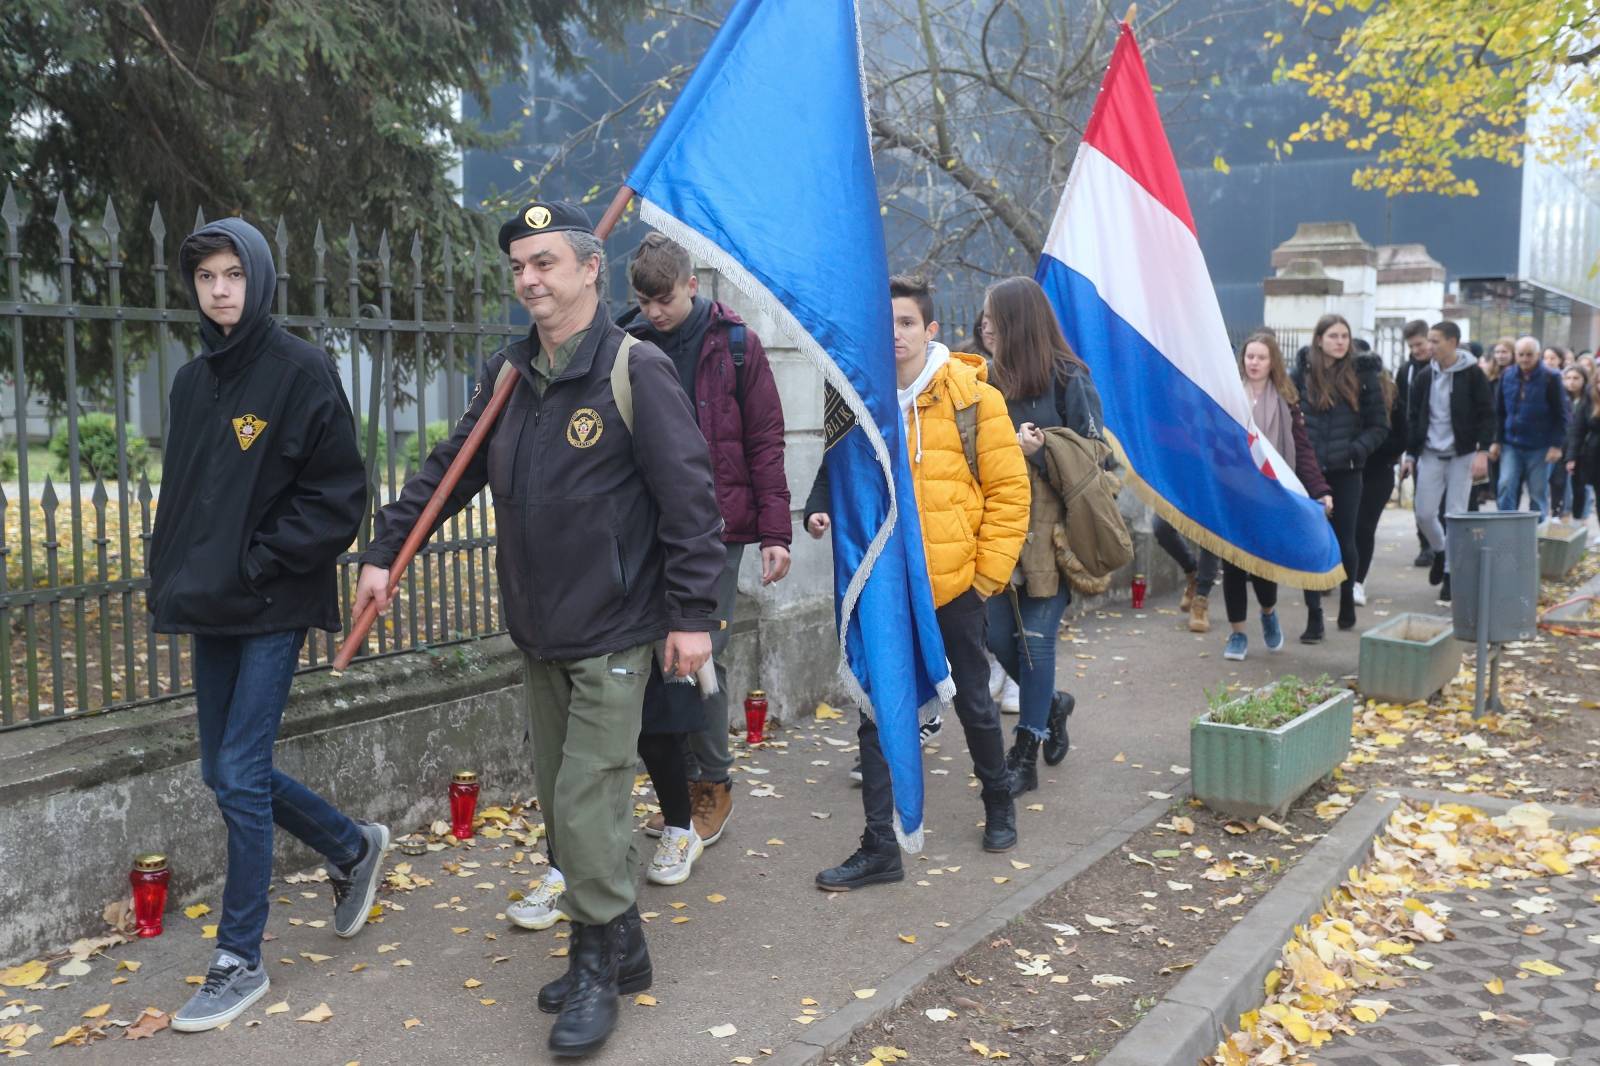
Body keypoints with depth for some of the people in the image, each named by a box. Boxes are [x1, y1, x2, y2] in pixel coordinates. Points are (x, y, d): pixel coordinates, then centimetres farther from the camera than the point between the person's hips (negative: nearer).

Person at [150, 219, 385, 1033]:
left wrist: (260, 563, -15)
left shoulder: (303, 371, -10)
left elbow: (339, 496, -12)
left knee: (239, 775, -5)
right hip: (208, 608, 7)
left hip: (272, 608, -7)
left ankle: (240, 960, 10)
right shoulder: (192, 381, 10)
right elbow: (178, 494, 18)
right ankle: (352, 848, 35)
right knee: (225, 772, 12)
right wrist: (167, 580, 9)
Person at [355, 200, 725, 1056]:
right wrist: (384, 549, 10)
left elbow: (689, 498, -14)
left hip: (613, 634, -7)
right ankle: (618, 947, 28)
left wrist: (692, 612, -15)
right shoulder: (507, 375, 8)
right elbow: (449, 471, 15)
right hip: (538, 633, 7)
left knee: (588, 806, -6)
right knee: (560, 801, 13)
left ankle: (597, 969, 12)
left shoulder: (635, 370, -13)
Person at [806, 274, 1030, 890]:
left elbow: (1008, 490, -5)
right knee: (876, 712, 1)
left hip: (955, 582, -2)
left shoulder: (972, 397, -6)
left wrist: (990, 570, -8)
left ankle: (998, 804, 40)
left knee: (973, 700, 15)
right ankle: (880, 847, 10)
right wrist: (821, 508, -6)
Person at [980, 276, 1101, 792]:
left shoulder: (1068, 378, -7)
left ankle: (1025, 756, 10)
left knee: (1035, 638, -1)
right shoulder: (993, 379, 8)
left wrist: (1042, 448, -17)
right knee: (999, 637, 7)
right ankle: (1052, 704, 36)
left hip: (1052, 532, -5)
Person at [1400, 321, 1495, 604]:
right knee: (1424, 512, 1)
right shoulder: (1424, 377, 5)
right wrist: (1410, 454, 8)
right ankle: (1440, 552, 30)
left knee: (1455, 515, -2)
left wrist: (1482, 451, -14)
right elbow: (1414, 417, 10)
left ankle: (1450, 573, 8)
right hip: (1430, 454, 3)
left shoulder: (1472, 375, -6)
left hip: (1462, 454, -3)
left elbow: (1487, 415, -5)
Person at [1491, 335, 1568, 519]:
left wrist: (1557, 445, -10)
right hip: (1511, 445, 3)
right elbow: (1500, 412, 11)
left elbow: (1560, 415, -5)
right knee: (1506, 487, -8)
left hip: (1539, 448, -3)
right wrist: (1497, 440, 7)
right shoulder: (1507, 377, 5)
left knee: (1538, 493, 5)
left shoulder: (1550, 378, -6)